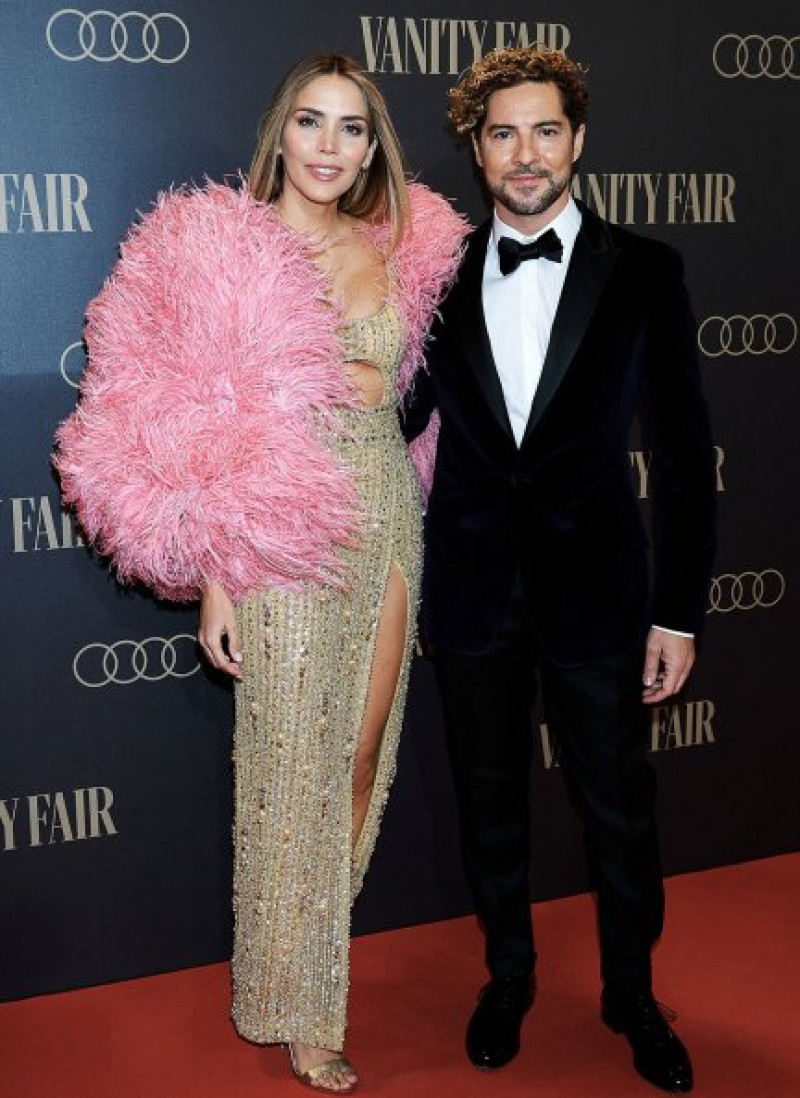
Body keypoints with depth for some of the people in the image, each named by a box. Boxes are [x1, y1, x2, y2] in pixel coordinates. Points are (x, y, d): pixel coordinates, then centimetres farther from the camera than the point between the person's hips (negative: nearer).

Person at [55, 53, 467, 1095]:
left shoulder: (399, 249, 9)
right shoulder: (222, 247, -6)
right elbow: (205, 433, -8)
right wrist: (215, 584, -11)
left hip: (387, 512, 5)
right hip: (289, 529, -5)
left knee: (364, 753, 11)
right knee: (295, 762, 4)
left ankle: (327, 949, 32)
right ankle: (298, 1012, 20)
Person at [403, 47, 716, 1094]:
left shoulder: (642, 273, -5)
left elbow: (684, 449, -5)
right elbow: (400, 417, 9)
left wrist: (679, 610, -6)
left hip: (594, 589, -1)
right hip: (472, 590, 2)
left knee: (620, 809, 12)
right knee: (490, 802, 16)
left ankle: (632, 994, 35)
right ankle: (508, 975, 39)